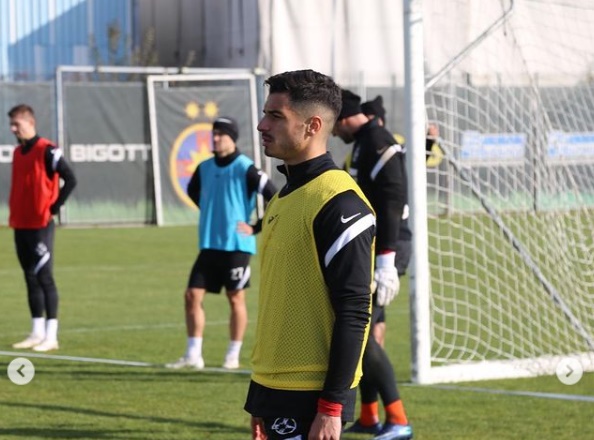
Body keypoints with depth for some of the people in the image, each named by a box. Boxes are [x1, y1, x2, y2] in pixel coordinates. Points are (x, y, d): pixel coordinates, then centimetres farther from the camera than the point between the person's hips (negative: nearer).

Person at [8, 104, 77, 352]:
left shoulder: (46, 151, -12)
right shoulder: (18, 152, 13)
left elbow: (70, 180, -16)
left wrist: (54, 207, -14)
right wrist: (13, 213, 12)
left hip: (40, 225, -8)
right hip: (21, 224, 8)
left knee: (44, 277, -6)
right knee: (30, 278, 11)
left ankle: (51, 336, -3)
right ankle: (37, 333, 16)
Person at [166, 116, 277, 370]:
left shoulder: (245, 169, -11)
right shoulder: (204, 168, 7)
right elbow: (193, 191, 30)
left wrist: (255, 228, -11)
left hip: (236, 245, -6)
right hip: (209, 245, 6)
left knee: (236, 299, 3)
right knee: (192, 296, -1)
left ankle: (233, 356, 11)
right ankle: (193, 355, 4)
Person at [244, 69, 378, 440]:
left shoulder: (339, 203, -14)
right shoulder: (283, 198, 14)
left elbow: (354, 312, -18)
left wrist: (331, 406, -20)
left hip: (312, 396, -9)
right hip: (275, 388, 9)